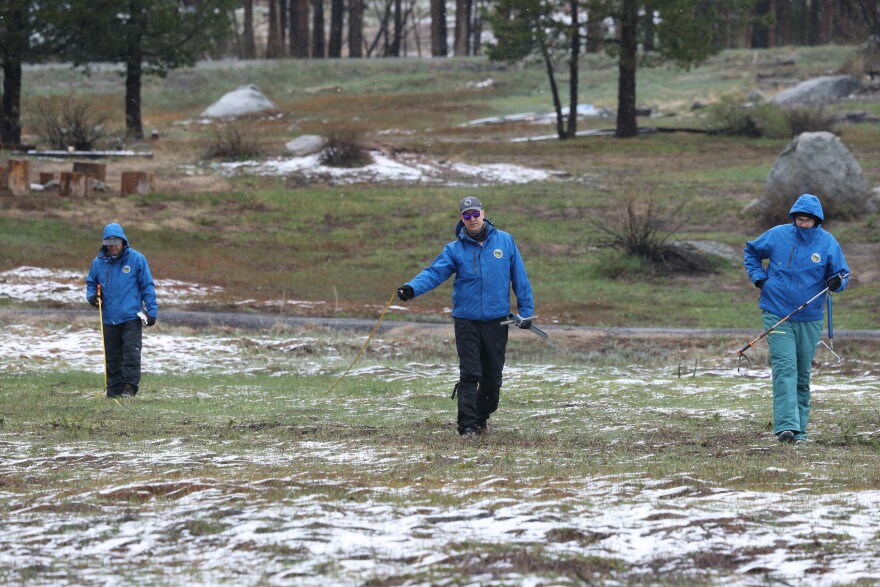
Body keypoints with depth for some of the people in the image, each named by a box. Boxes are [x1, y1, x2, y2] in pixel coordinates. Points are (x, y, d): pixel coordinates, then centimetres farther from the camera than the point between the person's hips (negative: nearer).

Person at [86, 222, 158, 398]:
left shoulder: (136, 259, -1)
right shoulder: (98, 262, 7)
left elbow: (147, 287, 2)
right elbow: (91, 283, 21)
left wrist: (152, 311, -3)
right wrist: (91, 295, -2)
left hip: (131, 318, -3)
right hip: (109, 319, 3)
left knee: (131, 353, -11)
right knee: (112, 357, 7)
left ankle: (130, 387, -6)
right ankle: (113, 390, 14)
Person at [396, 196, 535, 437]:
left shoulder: (505, 241, 4)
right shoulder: (455, 249, 1)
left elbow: (519, 277, 8)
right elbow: (434, 273, -11)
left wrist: (526, 310, 6)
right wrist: (412, 288, -29)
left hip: (497, 320, 2)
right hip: (467, 320, -2)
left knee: (493, 376, 9)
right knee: (469, 374, -12)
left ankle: (482, 417, 28)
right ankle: (467, 425, -13)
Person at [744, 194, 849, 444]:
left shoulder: (828, 243, -1)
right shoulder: (777, 235, -1)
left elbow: (842, 274, 6)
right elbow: (751, 251, 16)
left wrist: (837, 282, -18)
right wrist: (757, 275, 2)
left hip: (809, 319, 1)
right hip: (777, 315, -1)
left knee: (803, 374, 10)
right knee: (784, 368, -14)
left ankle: (800, 427, 19)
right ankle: (786, 425, -23)